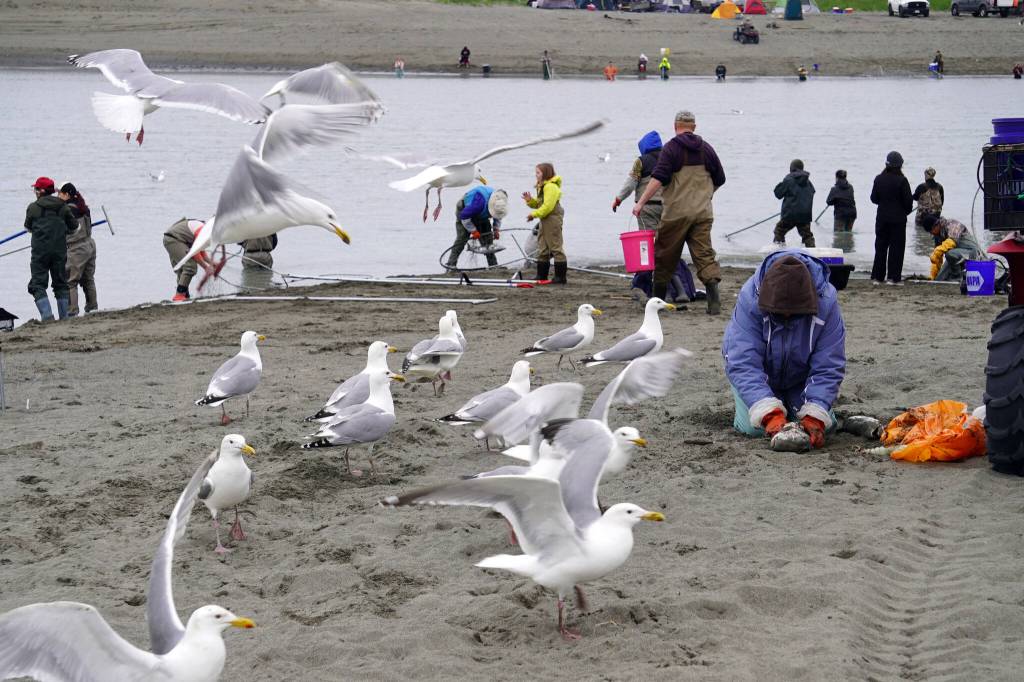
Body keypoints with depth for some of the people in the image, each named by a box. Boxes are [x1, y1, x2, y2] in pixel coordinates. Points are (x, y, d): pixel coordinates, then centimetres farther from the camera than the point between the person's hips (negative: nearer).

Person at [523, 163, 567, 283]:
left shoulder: (551, 187, -15)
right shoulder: (541, 187, 18)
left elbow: (547, 206, -22)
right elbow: (539, 204, 22)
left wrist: (534, 214, -18)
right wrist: (530, 200, 4)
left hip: (553, 219, -11)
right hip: (544, 221, 11)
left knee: (556, 248, -7)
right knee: (542, 249, 13)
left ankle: (560, 277, -5)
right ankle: (541, 276, 18)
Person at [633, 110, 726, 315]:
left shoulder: (671, 148, -6)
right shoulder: (706, 149, 10)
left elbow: (658, 178, -16)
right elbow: (720, 179, 18)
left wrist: (641, 202, -16)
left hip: (676, 212, -4)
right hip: (703, 212, 4)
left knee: (665, 256, 9)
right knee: (704, 254, 0)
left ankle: (658, 299, 17)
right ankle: (714, 298, -17)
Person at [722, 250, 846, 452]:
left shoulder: (826, 301, -32)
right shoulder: (749, 298, -35)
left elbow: (828, 368, -26)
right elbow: (743, 365, -38)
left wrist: (814, 417, -39)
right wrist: (770, 414, -49)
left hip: (800, 379, 1)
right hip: (760, 377, -1)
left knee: (822, 427, -13)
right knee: (753, 427, -18)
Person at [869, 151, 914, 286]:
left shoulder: (879, 179, 0)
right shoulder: (901, 180, -13)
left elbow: (874, 198, 6)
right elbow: (908, 200, -10)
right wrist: (907, 210, 10)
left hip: (882, 218, 4)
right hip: (898, 218, -4)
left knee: (880, 246, 10)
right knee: (896, 247, 1)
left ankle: (877, 276, 10)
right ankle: (893, 277, -1)